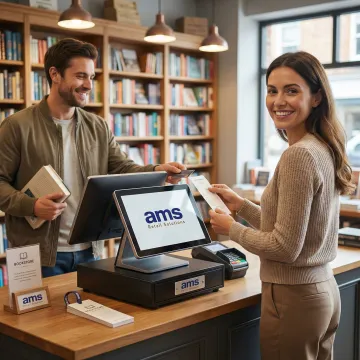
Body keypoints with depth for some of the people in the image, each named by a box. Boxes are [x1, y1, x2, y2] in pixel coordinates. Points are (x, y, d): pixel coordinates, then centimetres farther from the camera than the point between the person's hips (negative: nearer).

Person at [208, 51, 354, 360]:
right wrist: (242, 205, 13)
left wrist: (232, 229, -7)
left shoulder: (298, 155, -22)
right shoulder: (325, 150, 6)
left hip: (295, 298, -9)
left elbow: (285, 248, -21)